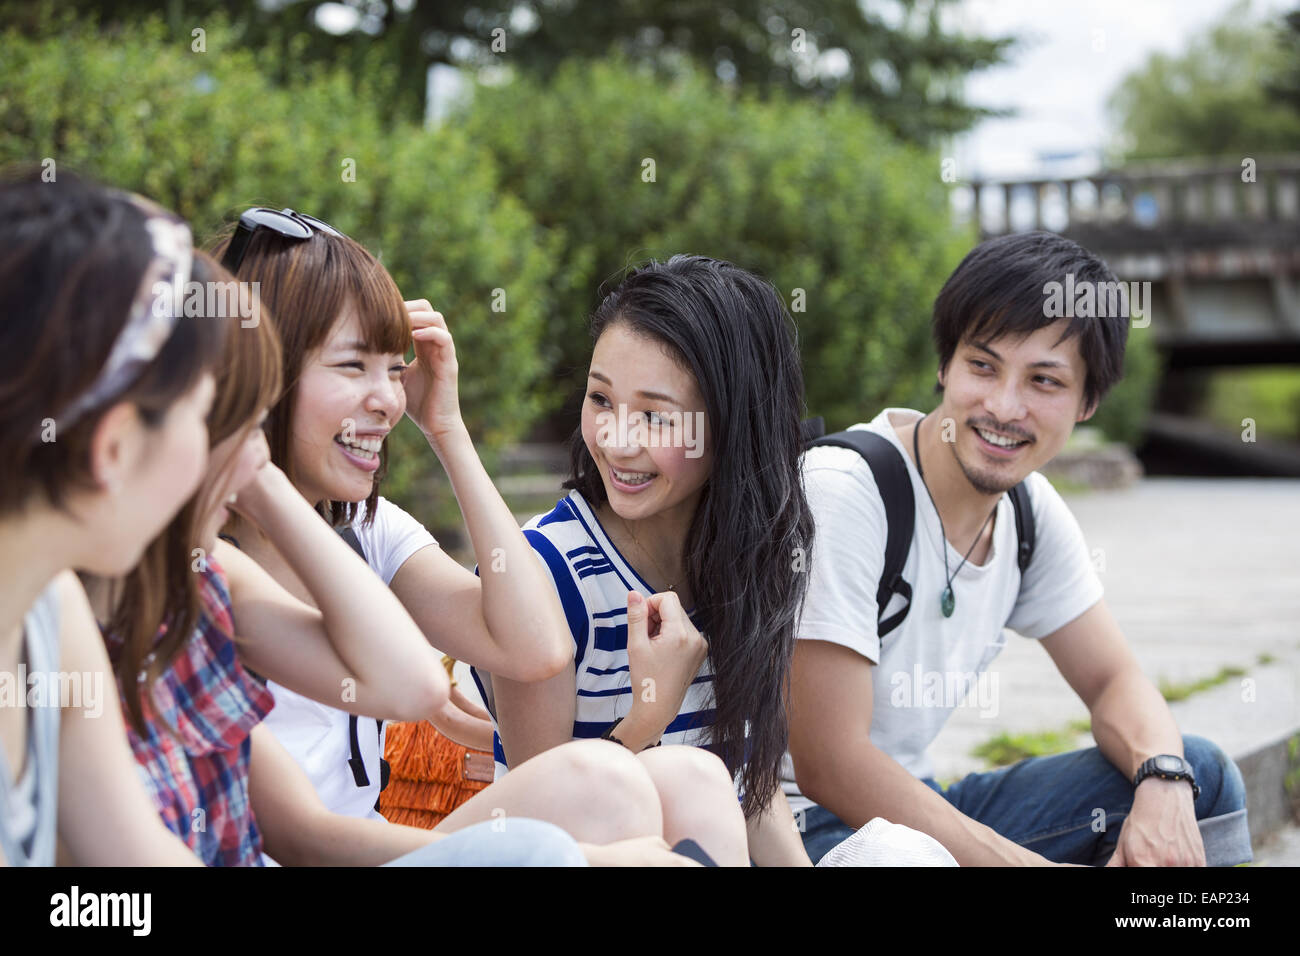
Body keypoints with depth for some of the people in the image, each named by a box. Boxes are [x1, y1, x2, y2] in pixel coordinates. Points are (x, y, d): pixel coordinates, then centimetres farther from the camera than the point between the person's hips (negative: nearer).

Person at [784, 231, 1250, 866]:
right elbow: (827, 762, -26)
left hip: (913, 805, 8)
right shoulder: (842, 494, -23)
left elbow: (1112, 681, 9)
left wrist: (1164, 784, -15)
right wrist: (1030, 863, -28)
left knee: (1198, 775, 1)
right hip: (803, 826, -8)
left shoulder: (1031, 509, 2)